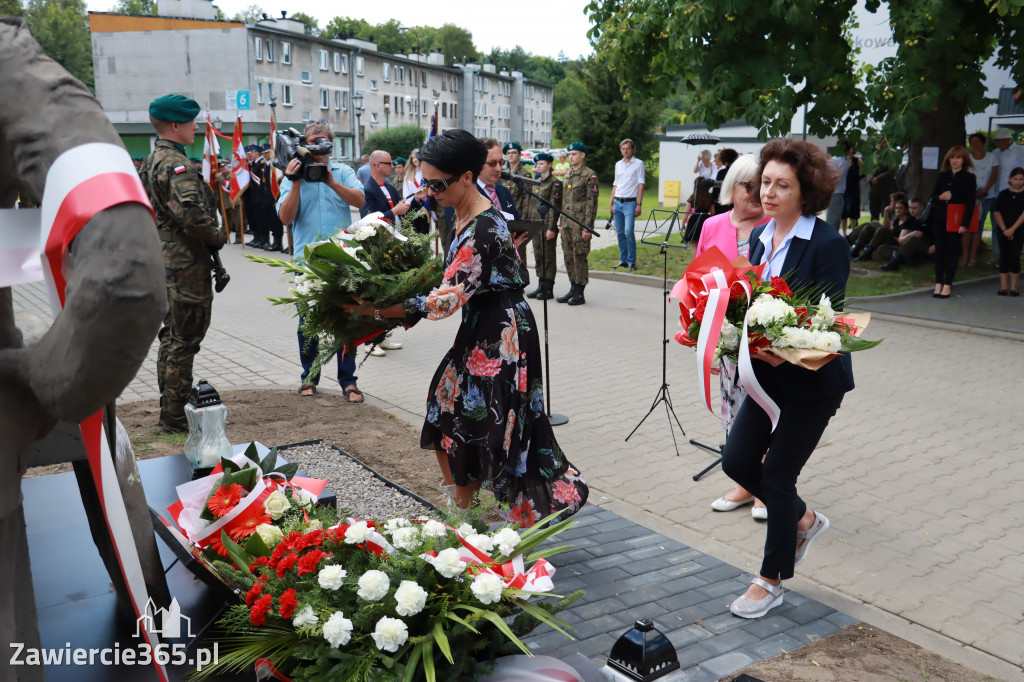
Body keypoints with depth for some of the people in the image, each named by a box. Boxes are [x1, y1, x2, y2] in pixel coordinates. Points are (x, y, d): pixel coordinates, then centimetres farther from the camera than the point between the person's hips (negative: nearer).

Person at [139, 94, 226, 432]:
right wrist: (217, 237, -13)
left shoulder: (151, 161, 15)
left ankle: (169, 407, 28)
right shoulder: (175, 165, -17)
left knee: (172, 335, 18)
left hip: (165, 260, 11)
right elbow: (192, 214, -29)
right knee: (184, 339, -3)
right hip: (186, 264, -11)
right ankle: (175, 416, 4)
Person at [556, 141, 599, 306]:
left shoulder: (590, 175, -7)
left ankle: (580, 294, 2)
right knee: (568, 257, 10)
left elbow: (592, 202, -11)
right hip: (567, 224, 7)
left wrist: (587, 227, -16)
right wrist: (561, 223, 17)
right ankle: (573, 288, 20)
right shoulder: (568, 174, 16)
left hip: (580, 224, -7)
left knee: (580, 257, -4)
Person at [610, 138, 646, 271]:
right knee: (620, 233, 7)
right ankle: (623, 260, 15)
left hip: (630, 202, -5)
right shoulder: (618, 164, 16)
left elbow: (641, 185, -3)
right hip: (617, 202, 6)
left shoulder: (638, 164, 1)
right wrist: (611, 203, 16)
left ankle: (632, 262, -8)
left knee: (628, 232, -15)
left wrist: (639, 204, -10)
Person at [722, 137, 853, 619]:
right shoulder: (760, 237, 6)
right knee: (737, 460, 6)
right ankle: (803, 520, 35)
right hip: (768, 373, 7)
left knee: (777, 476, 1)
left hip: (813, 381, -7)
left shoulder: (828, 245, -15)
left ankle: (771, 580, 22)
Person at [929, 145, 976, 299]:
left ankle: (947, 285, 6)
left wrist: (964, 224, -13)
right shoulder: (942, 176, 10)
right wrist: (940, 197, -10)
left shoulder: (969, 178, -1)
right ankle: (938, 284, 12)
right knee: (939, 251, 5)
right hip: (939, 220, 4)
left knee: (952, 252, 1)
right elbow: (933, 197, 14)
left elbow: (970, 203, -6)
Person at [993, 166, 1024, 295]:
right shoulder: (1003, 194, 7)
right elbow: (996, 212, 3)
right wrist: (1004, 229, -7)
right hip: (1003, 230, 2)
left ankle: (1013, 286, 0)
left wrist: (1012, 229, -14)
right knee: (1003, 257, 1)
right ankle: (1003, 286, 5)